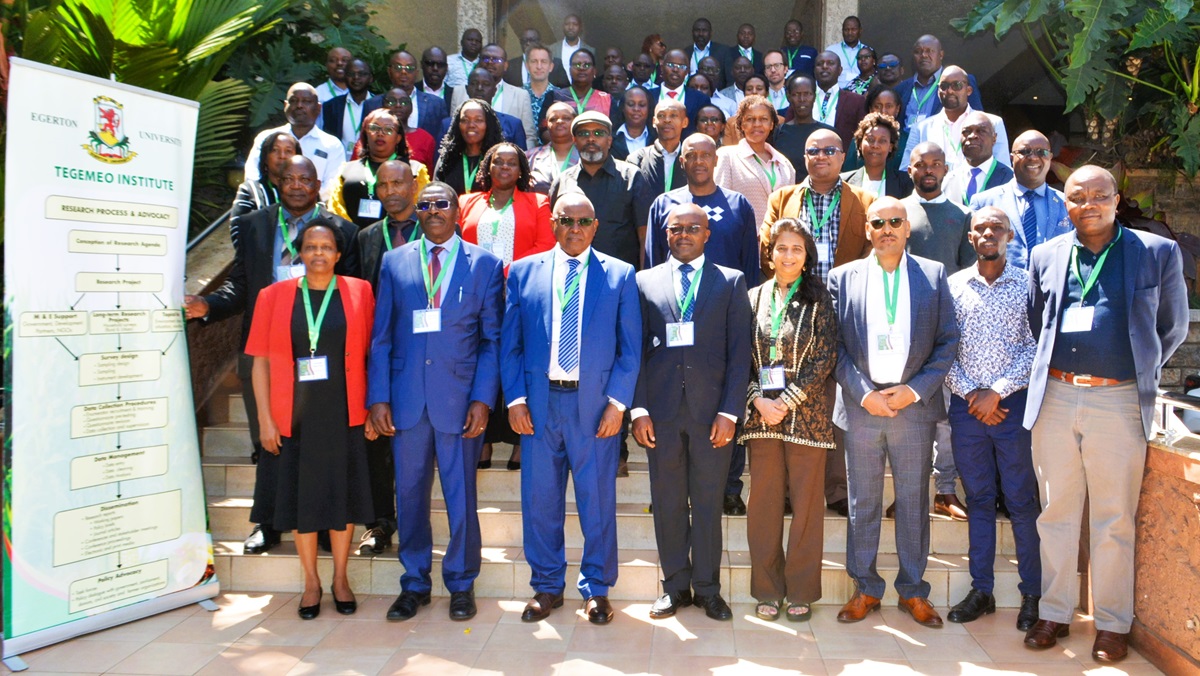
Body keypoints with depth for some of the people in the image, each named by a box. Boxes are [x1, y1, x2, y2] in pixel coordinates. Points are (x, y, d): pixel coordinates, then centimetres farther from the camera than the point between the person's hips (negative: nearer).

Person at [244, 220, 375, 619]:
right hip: (295, 417, 1)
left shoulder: (358, 292, 1)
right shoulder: (274, 296, 2)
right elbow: (260, 361, 2)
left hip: (344, 415, 0)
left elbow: (370, 354, 2)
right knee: (301, 496, 8)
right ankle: (311, 582, 25)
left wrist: (372, 409, -3)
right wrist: (265, 419, -3)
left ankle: (340, 579, 25)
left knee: (343, 495, 8)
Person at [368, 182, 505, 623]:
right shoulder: (394, 262, 9)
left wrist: (482, 399, -7)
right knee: (410, 495, 10)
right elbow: (381, 336, 7)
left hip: (459, 399, -2)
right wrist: (378, 397, -1)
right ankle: (414, 584, 27)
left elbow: (492, 338, 2)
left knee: (461, 496, 5)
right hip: (406, 399, 2)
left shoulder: (485, 265, 4)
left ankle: (461, 585, 23)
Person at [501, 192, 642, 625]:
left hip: (595, 404, -1)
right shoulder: (523, 272, 9)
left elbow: (630, 348, 3)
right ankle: (546, 587, 26)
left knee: (598, 500, 5)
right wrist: (515, 398, -2)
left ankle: (596, 590, 22)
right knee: (539, 499, 8)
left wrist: (617, 401, -6)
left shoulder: (620, 275, 5)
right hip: (538, 401, 2)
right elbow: (509, 343, 7)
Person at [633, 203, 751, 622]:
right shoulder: (644, 282, 10)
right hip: (661, 410, 1)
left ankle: (707, 588, 20)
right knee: (667, 502, 8)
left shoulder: (731, 282, 7)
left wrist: (730, 410, -7)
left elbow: (739, 351, 2)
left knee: (709, 502, 6)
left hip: (712, 411, -1)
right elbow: (637, 349, 6)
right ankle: (675, 585, 22)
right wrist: (638, 407, -3)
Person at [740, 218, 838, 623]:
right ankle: (768, 590, 17)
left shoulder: (818, 298, 3)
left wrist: (788, 400, -11)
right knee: (764, 503, 5)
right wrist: (759, 401, -7)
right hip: (761, 415, 2)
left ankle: (801, 591, 16)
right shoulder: (754, 298, 10)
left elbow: (825, 358, -5)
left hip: (807, 415, -2)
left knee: (806, 502, 4)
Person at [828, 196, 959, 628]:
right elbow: (836, 347, 2)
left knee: (914, 502, 8)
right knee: (863, 503, 7)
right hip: (861, 406, 0)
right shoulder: (843, 278, 6)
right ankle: (865, 588, 20)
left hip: (915, 405, 0)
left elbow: (948, 341, 3)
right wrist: (864, 394, -9)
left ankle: (913, 590, 22)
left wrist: (916, 390, -8)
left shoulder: (933, 275, 7)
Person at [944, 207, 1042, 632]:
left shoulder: (1027, 285, 1)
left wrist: (997, 392, -11)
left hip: (1014, 404, -2)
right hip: (966, 406, 2)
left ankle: (1033, 593, 16)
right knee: (978, 500, 11)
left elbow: (1035, 348, -5)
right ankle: (981, 590, 20)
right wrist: (970, 393, -7)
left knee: (1022, 501, 3)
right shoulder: (953, 285, 6)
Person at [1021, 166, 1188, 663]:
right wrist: (1047, 375, 12)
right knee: (1056, 514, 11)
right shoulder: (1046, 256, 9)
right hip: (1054, 398, 2)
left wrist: (1139, 373, 11)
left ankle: (1112, 624, 21)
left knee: (1114, 521, 6)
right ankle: (1054, 613, 23)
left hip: (1118, 402, -2)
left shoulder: (1158, 253, 3)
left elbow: (1172, 329, 10)